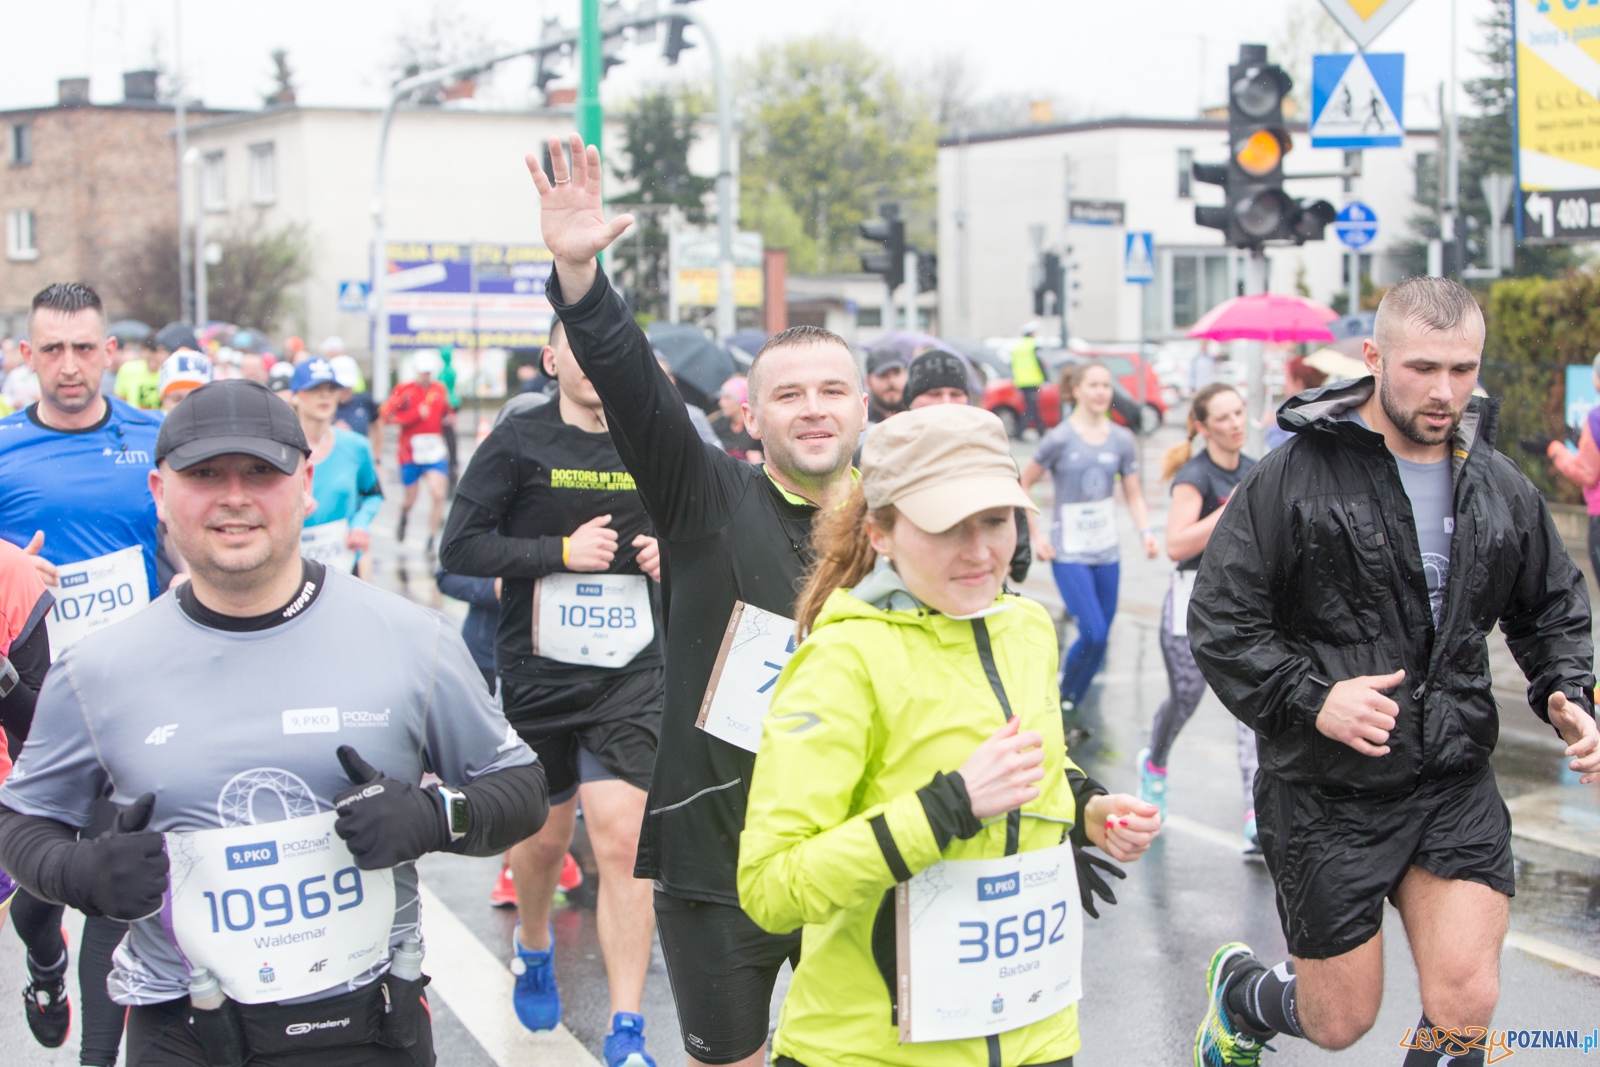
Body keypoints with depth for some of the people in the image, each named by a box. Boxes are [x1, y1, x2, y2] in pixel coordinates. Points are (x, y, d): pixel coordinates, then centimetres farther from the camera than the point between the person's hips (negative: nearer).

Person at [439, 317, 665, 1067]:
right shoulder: (519, 442, -4)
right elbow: (460, 548, -9)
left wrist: (671, 552, -2)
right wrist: (562, 551, -18)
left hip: (628, 675, 1)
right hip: (536, 674, -1)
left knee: (624, 844, -9)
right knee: (544, 834, 15)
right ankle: (533, 948, 47)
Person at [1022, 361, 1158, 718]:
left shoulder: (1122, 440, 5)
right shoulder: (1060, 439, -8)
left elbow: (1133, 495, 9)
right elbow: (1022, 485, -2)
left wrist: (1145, 531, -8)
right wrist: (1035, 537, -6)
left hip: (1107, 552, 5)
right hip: (1069, 553, -5)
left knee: (1100, 639, 5)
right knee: (1093, 633, -16)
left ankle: (1071, 707, 19)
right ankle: (1061, 697, 6)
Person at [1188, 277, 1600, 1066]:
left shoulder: (1502, 490, 5)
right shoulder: (1294, 477, -10)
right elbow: (1218, 620, -9)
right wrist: (1310, 698, -20)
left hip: (1456, 789, 4)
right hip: (1328, 793, -3)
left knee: (1466, 1003, -9)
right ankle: (1238, 991, 42)